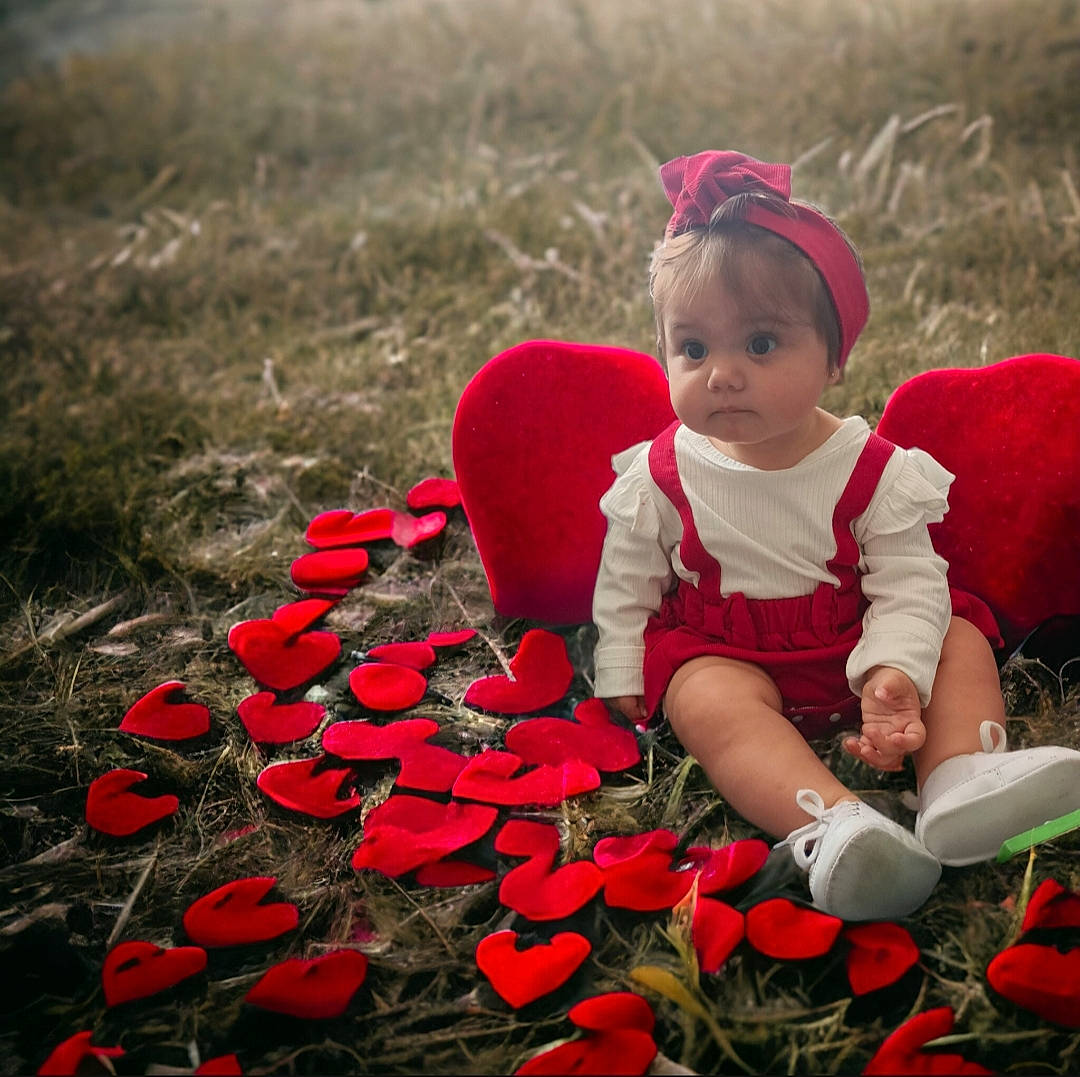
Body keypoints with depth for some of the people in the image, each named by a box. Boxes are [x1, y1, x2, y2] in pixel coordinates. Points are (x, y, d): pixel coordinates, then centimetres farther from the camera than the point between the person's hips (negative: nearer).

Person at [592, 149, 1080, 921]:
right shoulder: (662, 475, -8)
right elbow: (626, 583, 3)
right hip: (722, 653, -1)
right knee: (707, 701, -32)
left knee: (962, 641, -15)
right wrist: (622, 679, 0)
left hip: (855, 650, 2)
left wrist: (895, 670, -30)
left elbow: (909, 584, -14)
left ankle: (962, 781, -38)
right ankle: (831, 824, -52)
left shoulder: (871, 469, -11)